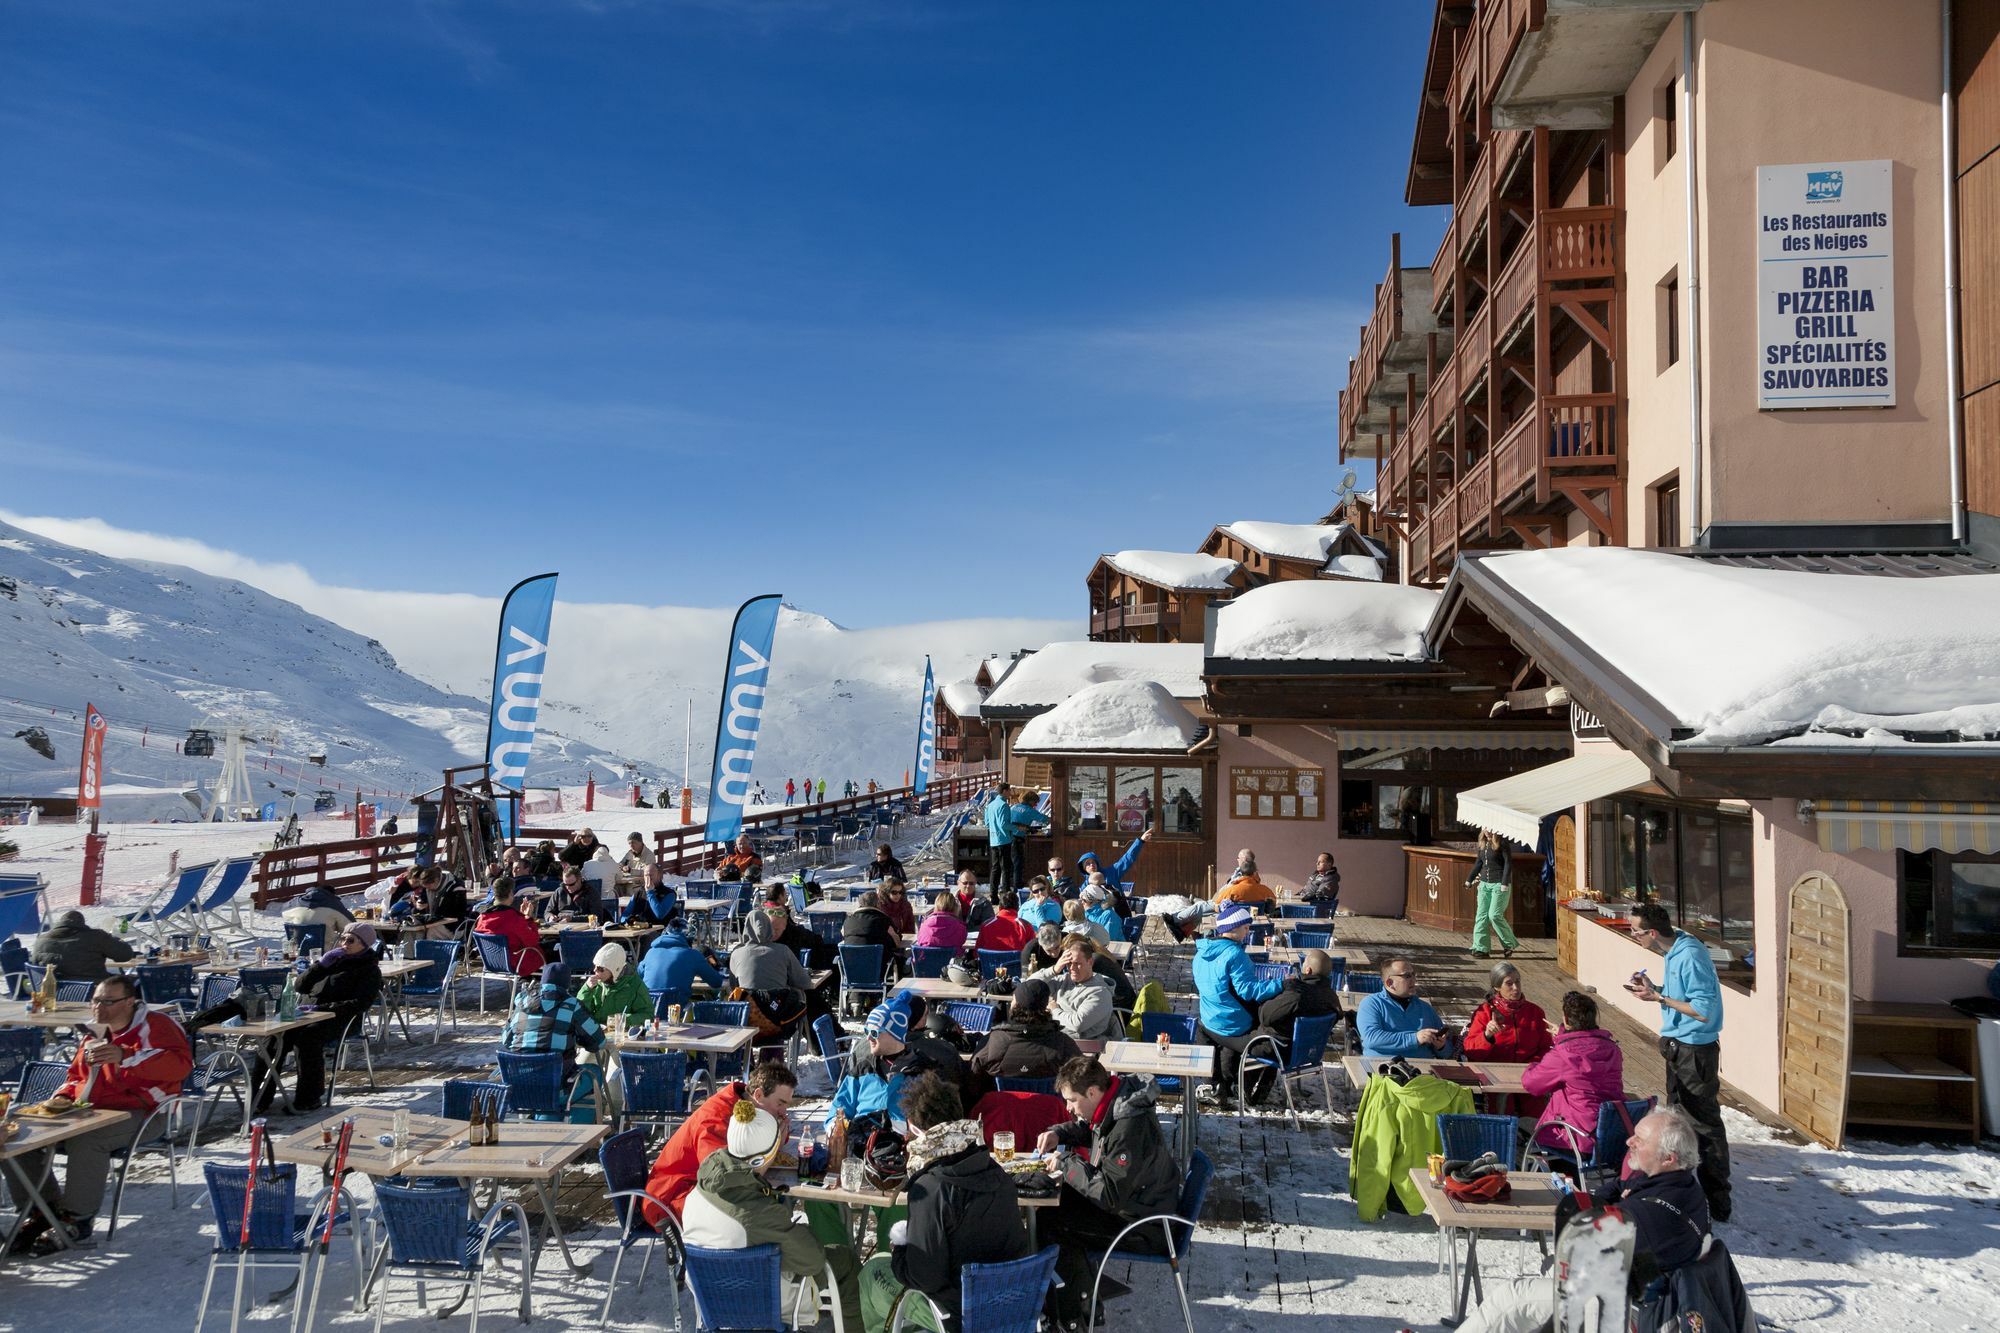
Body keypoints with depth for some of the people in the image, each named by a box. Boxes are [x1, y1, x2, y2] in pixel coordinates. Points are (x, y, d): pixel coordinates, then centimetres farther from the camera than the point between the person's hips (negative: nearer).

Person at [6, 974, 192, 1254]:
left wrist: (124, 1056, -32)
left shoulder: (154, 1024, -6)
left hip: (136, 1113, -8)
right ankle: (40, 1211, 4)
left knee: (86, 1139, -37)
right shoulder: (96, 1033, 18)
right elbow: (77, 1075, 34)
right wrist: (63, 1097, 10)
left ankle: (77, 1219, -19)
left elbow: (181, 1063, -25)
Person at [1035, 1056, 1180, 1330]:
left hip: (1145, 1227, -10)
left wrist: (1066, 1163, -18)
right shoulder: (1112, 1105, -3)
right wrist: (1058, 1134, 0)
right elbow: (1084, 1127, 19)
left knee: (1052, 1228, -15)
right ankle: (1089, 1287, 18)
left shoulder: (1130, 1129, -32)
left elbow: (1109, 1192, -28)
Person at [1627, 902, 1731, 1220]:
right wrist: (1653, 988, 2)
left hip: (1695, 1050, -10)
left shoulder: (1690, 956, -25)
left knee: (1704, 1124, -2)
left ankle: (1717, 1202, 6)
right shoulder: (1675, 951, 5)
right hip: (1678, 1046, 10)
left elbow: (1703, 1011, -27)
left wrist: (1659, 997, -23)